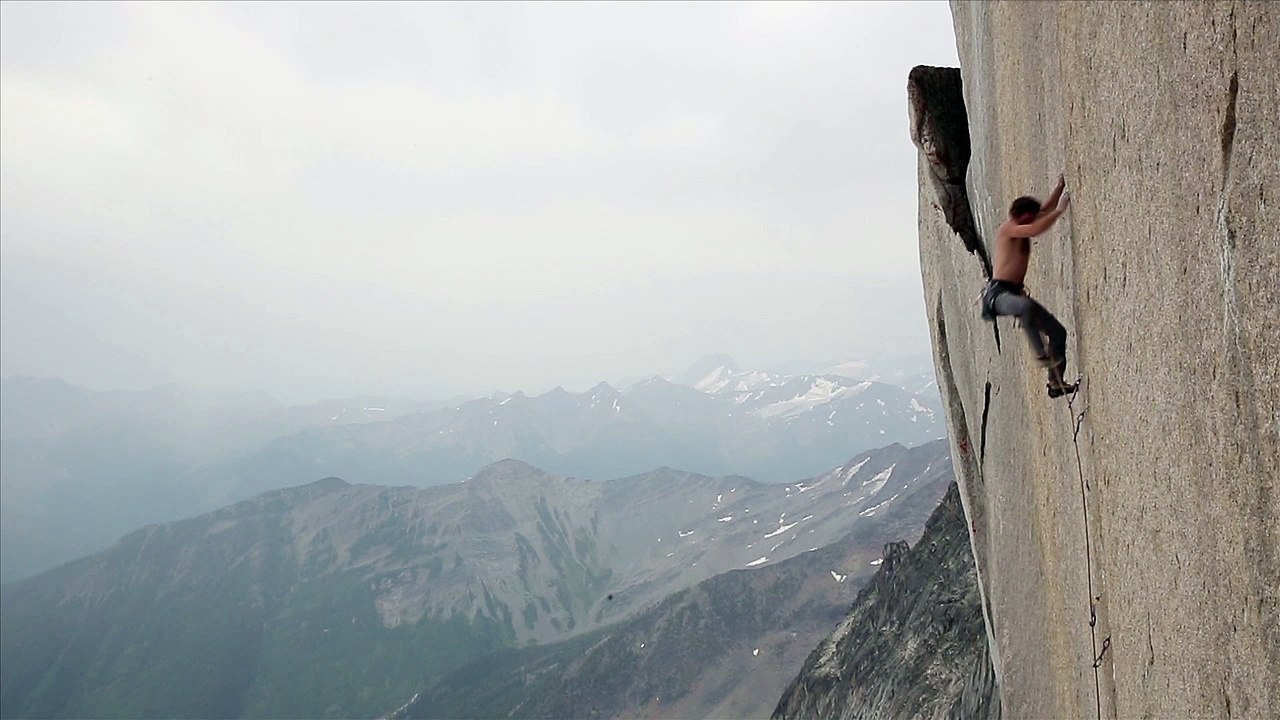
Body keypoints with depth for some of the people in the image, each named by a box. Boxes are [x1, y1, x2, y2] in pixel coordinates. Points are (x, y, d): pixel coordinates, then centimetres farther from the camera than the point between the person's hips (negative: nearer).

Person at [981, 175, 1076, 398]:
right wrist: (1060, 210, -19)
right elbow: (1036, 230, -26)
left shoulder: (1023, 228, 17)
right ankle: (1041, 355, -34)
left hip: (1016, 292, 10)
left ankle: (1056, 383, 9)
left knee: (1058, 332, 4)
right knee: (1027, 306, -44)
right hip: (998, 293, -9)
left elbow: (1045, 210, 25)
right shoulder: (1008, 228, -10)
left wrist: (1060, 187, 15)